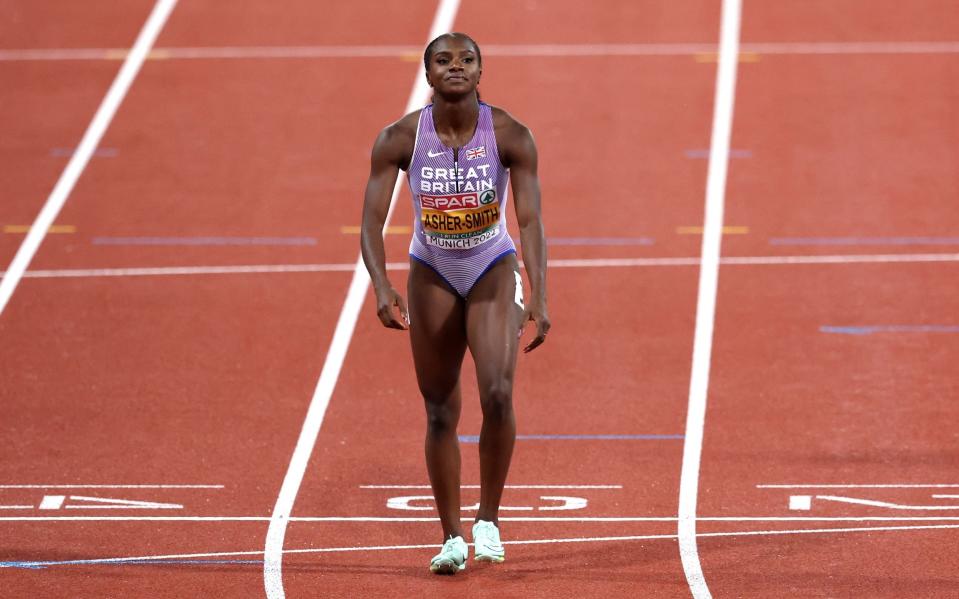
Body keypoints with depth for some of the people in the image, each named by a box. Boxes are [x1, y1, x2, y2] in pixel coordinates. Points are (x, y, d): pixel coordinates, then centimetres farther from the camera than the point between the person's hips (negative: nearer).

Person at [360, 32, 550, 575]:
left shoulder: (512, 137, -17)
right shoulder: (400, 139, -16)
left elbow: (531, 221, -19)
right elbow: (372, 220, -17)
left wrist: (539, 299, -29)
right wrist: (382, 286, -33)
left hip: (494, 271, -1)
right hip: (432, 276, 1)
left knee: (498, 395, -20)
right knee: (441, 413, 4)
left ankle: (489, 518, -1)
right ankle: (452, 537, 17)